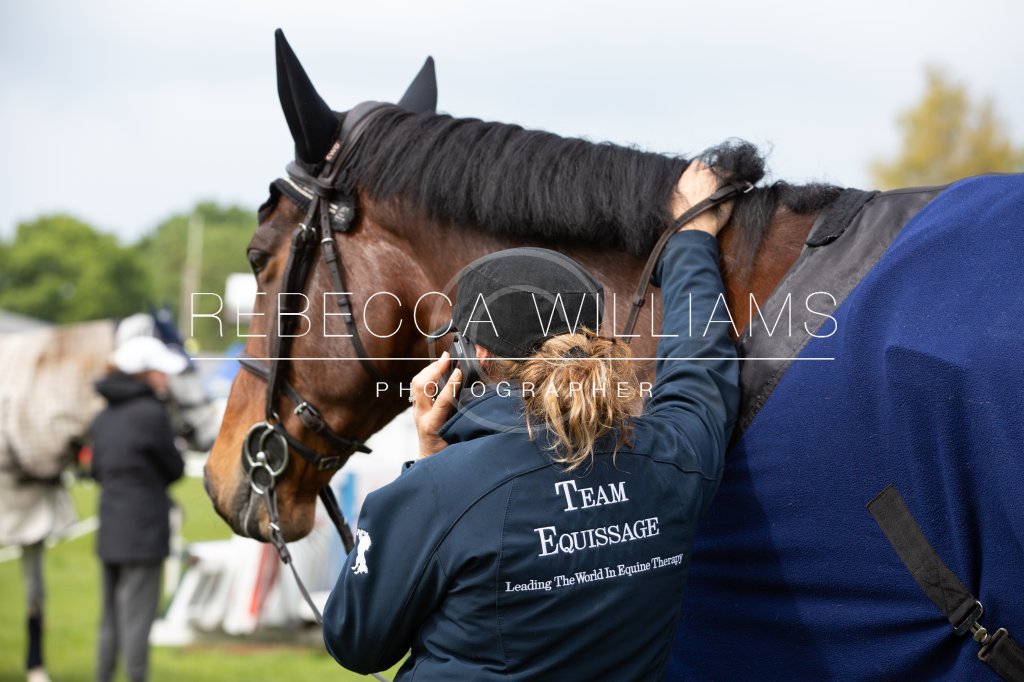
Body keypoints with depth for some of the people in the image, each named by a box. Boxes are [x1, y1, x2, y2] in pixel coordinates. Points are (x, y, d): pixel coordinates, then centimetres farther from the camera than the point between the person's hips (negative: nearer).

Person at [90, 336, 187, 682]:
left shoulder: (103, 418, 9)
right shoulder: (152, 413, -15)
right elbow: (174, 468, -5)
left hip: (110, 533, 8)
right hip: (143, 531, -8)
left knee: (111, 619, 15)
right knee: (137, 619, -3)